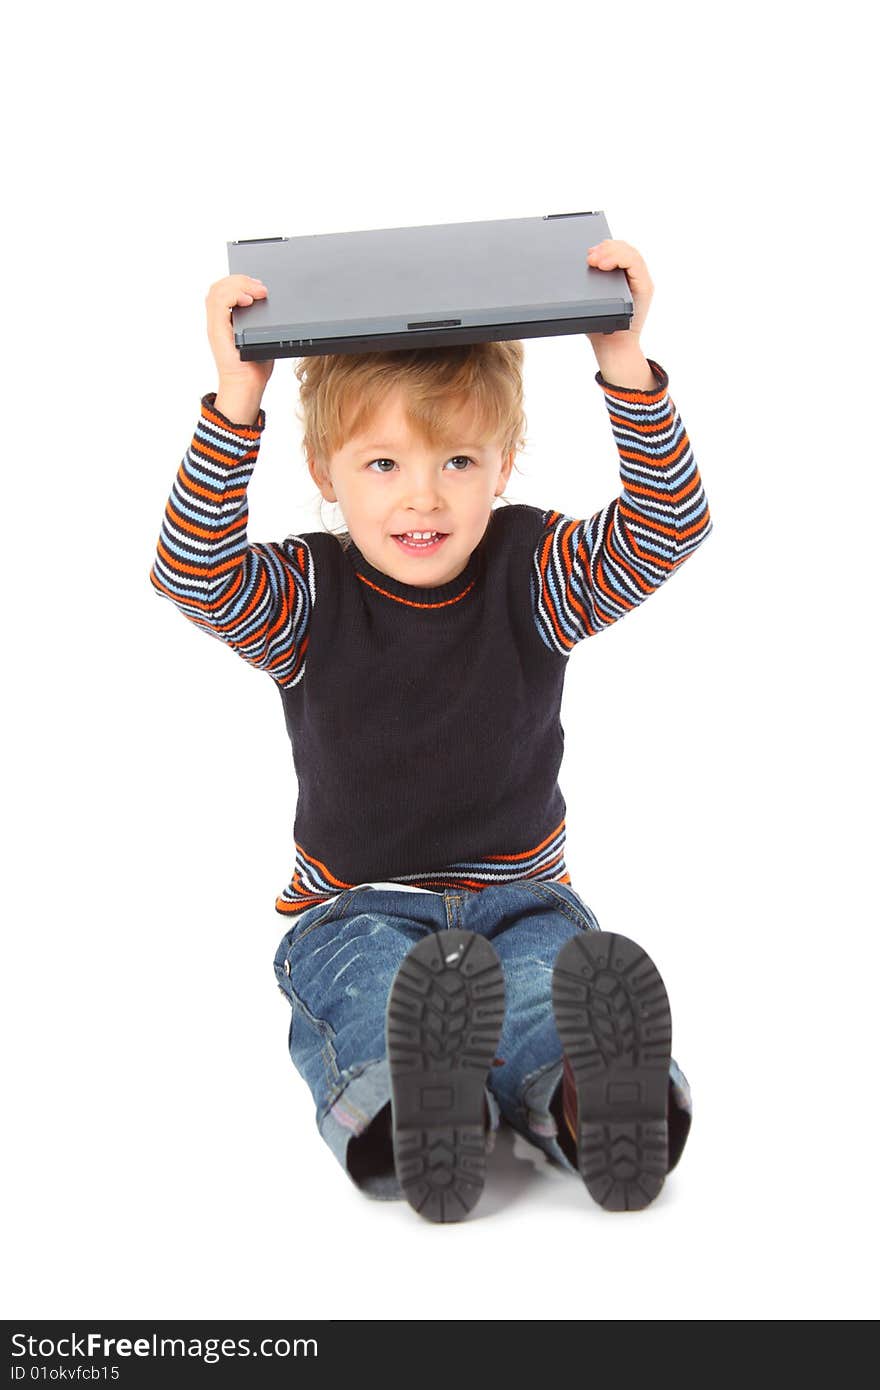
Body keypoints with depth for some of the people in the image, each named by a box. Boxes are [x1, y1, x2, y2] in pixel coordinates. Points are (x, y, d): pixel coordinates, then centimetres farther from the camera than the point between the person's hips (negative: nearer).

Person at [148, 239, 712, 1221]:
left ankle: (589, 1101, -63)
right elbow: (193, 574, -20)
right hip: (356, 910, -1)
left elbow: (669, 527, -11)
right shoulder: (307, 596, -2)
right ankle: (407, 1107, -67)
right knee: (376, 997, -38)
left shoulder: (532, 573, 1)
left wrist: (625, 364, -22)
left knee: (565, 976, -35)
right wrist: (236, 401, -29)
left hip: (519, 898, 2)